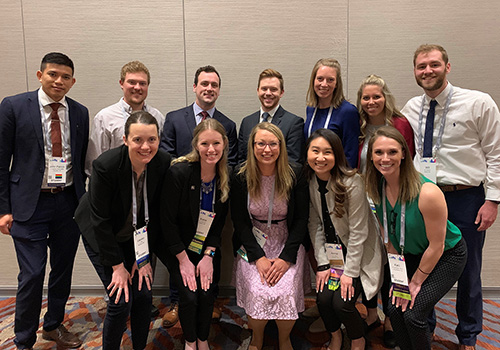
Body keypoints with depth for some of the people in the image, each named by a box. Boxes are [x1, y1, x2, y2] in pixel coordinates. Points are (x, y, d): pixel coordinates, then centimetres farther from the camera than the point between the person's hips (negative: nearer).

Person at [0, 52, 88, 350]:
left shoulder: (80, 113, 5)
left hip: (69, 203, 4)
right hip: (30, 204, -3)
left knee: (63, 270, 15)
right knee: (32, 275, 0)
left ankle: (54, 325, 38)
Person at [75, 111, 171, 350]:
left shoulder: (164, 163, -19)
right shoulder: (105, 165, -30)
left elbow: (155, 213, -9)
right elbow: (100, 220, -22)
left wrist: (144, 256, -9)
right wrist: (117, 266, -17)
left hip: (136, 237, 4)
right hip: (100, 235, -3)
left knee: (144, 296, 2)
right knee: (121, 301, -7)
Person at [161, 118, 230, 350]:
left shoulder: (227, 177, -9)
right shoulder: (179, 172, -21)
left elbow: (220, 220, 0)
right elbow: (168, 220, -15)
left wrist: (209, 255, -8)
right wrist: (184, 260, -13)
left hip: (209, 248, 3)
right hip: (180, 249, -3)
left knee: (207, 295, -9)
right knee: (189, 297, -12)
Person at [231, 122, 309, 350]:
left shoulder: (295, 175, -6)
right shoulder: (240, 178, -6)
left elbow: (301, 220, -4)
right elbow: (240, 222, -3)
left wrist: (286, 258, -14)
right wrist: (259, 257, -14)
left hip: (288, 244, 0)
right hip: (252, 245, 0)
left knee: (286, 293, -21)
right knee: (259, 293, -22)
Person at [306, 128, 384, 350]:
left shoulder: (352, 182, -24)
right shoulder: (308, 181, -8)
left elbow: (358, 232, -19)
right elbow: (314, 225, -4)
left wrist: (350, 272, -17)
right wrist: (322, 264, -8)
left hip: (361, 253, -4)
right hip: (332, 252, 4)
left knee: (342, 303, -14)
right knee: (323, 298, -10)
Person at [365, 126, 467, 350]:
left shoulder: (427, 193, -32)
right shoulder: (375, 189, -13)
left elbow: (436, 246, -21)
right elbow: (389, 237, -1)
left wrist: (416, 281, -10)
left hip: (447, 256, -5)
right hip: (410, 255, 5)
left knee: (413, 313, -14)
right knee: (394, 308, -6)